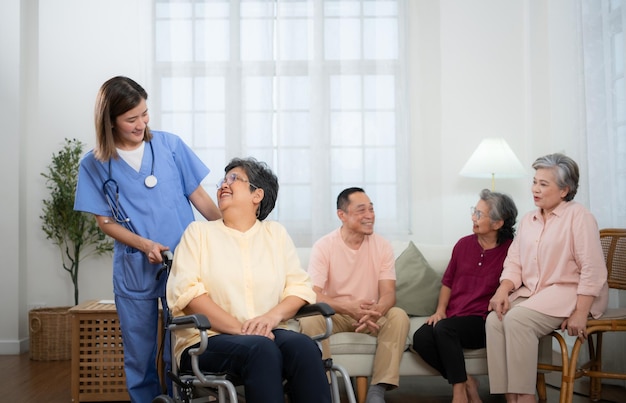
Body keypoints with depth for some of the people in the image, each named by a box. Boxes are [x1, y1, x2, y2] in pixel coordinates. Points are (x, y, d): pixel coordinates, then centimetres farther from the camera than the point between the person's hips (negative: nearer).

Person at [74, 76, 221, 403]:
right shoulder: (95, 165, -1)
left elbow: (198, 196, 3)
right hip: (134, 271, 1)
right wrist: (144, 245, -15)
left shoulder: (170, 145, -1)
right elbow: (105, 221, 1)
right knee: (139, 356, 11)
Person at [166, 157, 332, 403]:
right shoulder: (199, 232, 9)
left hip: (266, 335, 3)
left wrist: (273, 316, -14)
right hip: (208, 340, -2)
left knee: (303, 346, -30)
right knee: (261, 349, -35)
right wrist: (240, 329, -16)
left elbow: (300, 286, 8)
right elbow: (186, 290, -6)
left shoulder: (276, 233, 17)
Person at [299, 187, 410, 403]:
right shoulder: (324, 246, -10)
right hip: (335, 315, -2)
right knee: (310, 319, -32)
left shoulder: (382, 246, -3)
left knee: (399, 316, -26)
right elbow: (313, 294, -20)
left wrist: (375, 311, -36)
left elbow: (388, 293, -11)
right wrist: (347, 307, -38)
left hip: (372, 316, 2)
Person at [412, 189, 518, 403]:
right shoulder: (464, 244, 11)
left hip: (483, 321, -5)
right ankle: (466, 383, -5)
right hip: (453, 317, 5)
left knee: (444, 329, -34)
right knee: (420, 338, -24)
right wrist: (440, 310, 5)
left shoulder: (510, 250, -5)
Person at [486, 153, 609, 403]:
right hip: (532, 292, 6)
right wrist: (503, 290, -9)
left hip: (570, 291, -6)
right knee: (495, 319, -21)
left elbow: (593, 270, -13)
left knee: (518, 320, -30)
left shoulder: (578, 216, -6)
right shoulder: (528, 220, 15)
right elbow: (514, 263, 11)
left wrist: (580, 313, -19)